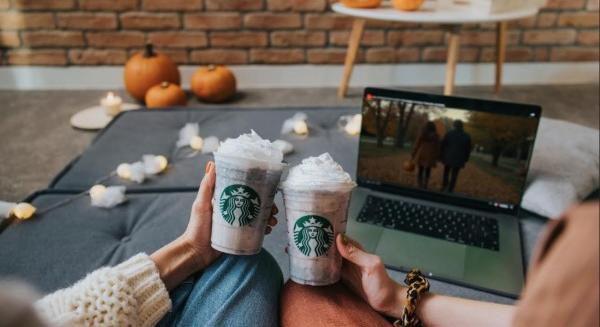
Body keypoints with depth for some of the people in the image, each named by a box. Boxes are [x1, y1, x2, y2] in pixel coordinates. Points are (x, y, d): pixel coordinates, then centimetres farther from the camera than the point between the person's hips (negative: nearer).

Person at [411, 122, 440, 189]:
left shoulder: (421, 134, -1)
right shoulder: (436, 136, 0)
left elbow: (416, 145, 1)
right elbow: (437, 147, 3)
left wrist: (413, 155, 8)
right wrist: (437, 157, 11)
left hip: (421, 155, 1)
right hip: (430, 156, -1)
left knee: (420, 171, 8)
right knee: (427, 172, 4)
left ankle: (419, 186, 6)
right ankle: (424, 187, 2)